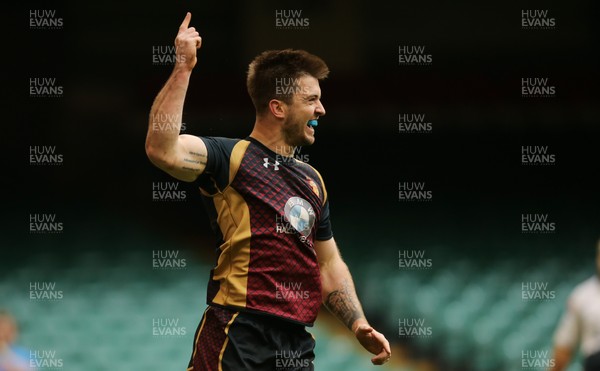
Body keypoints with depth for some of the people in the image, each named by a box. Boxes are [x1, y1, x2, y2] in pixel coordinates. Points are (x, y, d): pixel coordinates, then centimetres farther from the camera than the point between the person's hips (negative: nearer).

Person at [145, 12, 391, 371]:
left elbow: (329, 266, 24)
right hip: (238, 339, -7)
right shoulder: (231, 157, -3)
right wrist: (183, 68, -22)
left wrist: (360, 325, 11)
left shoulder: (312, 180, 20)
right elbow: (162, 149, -22)